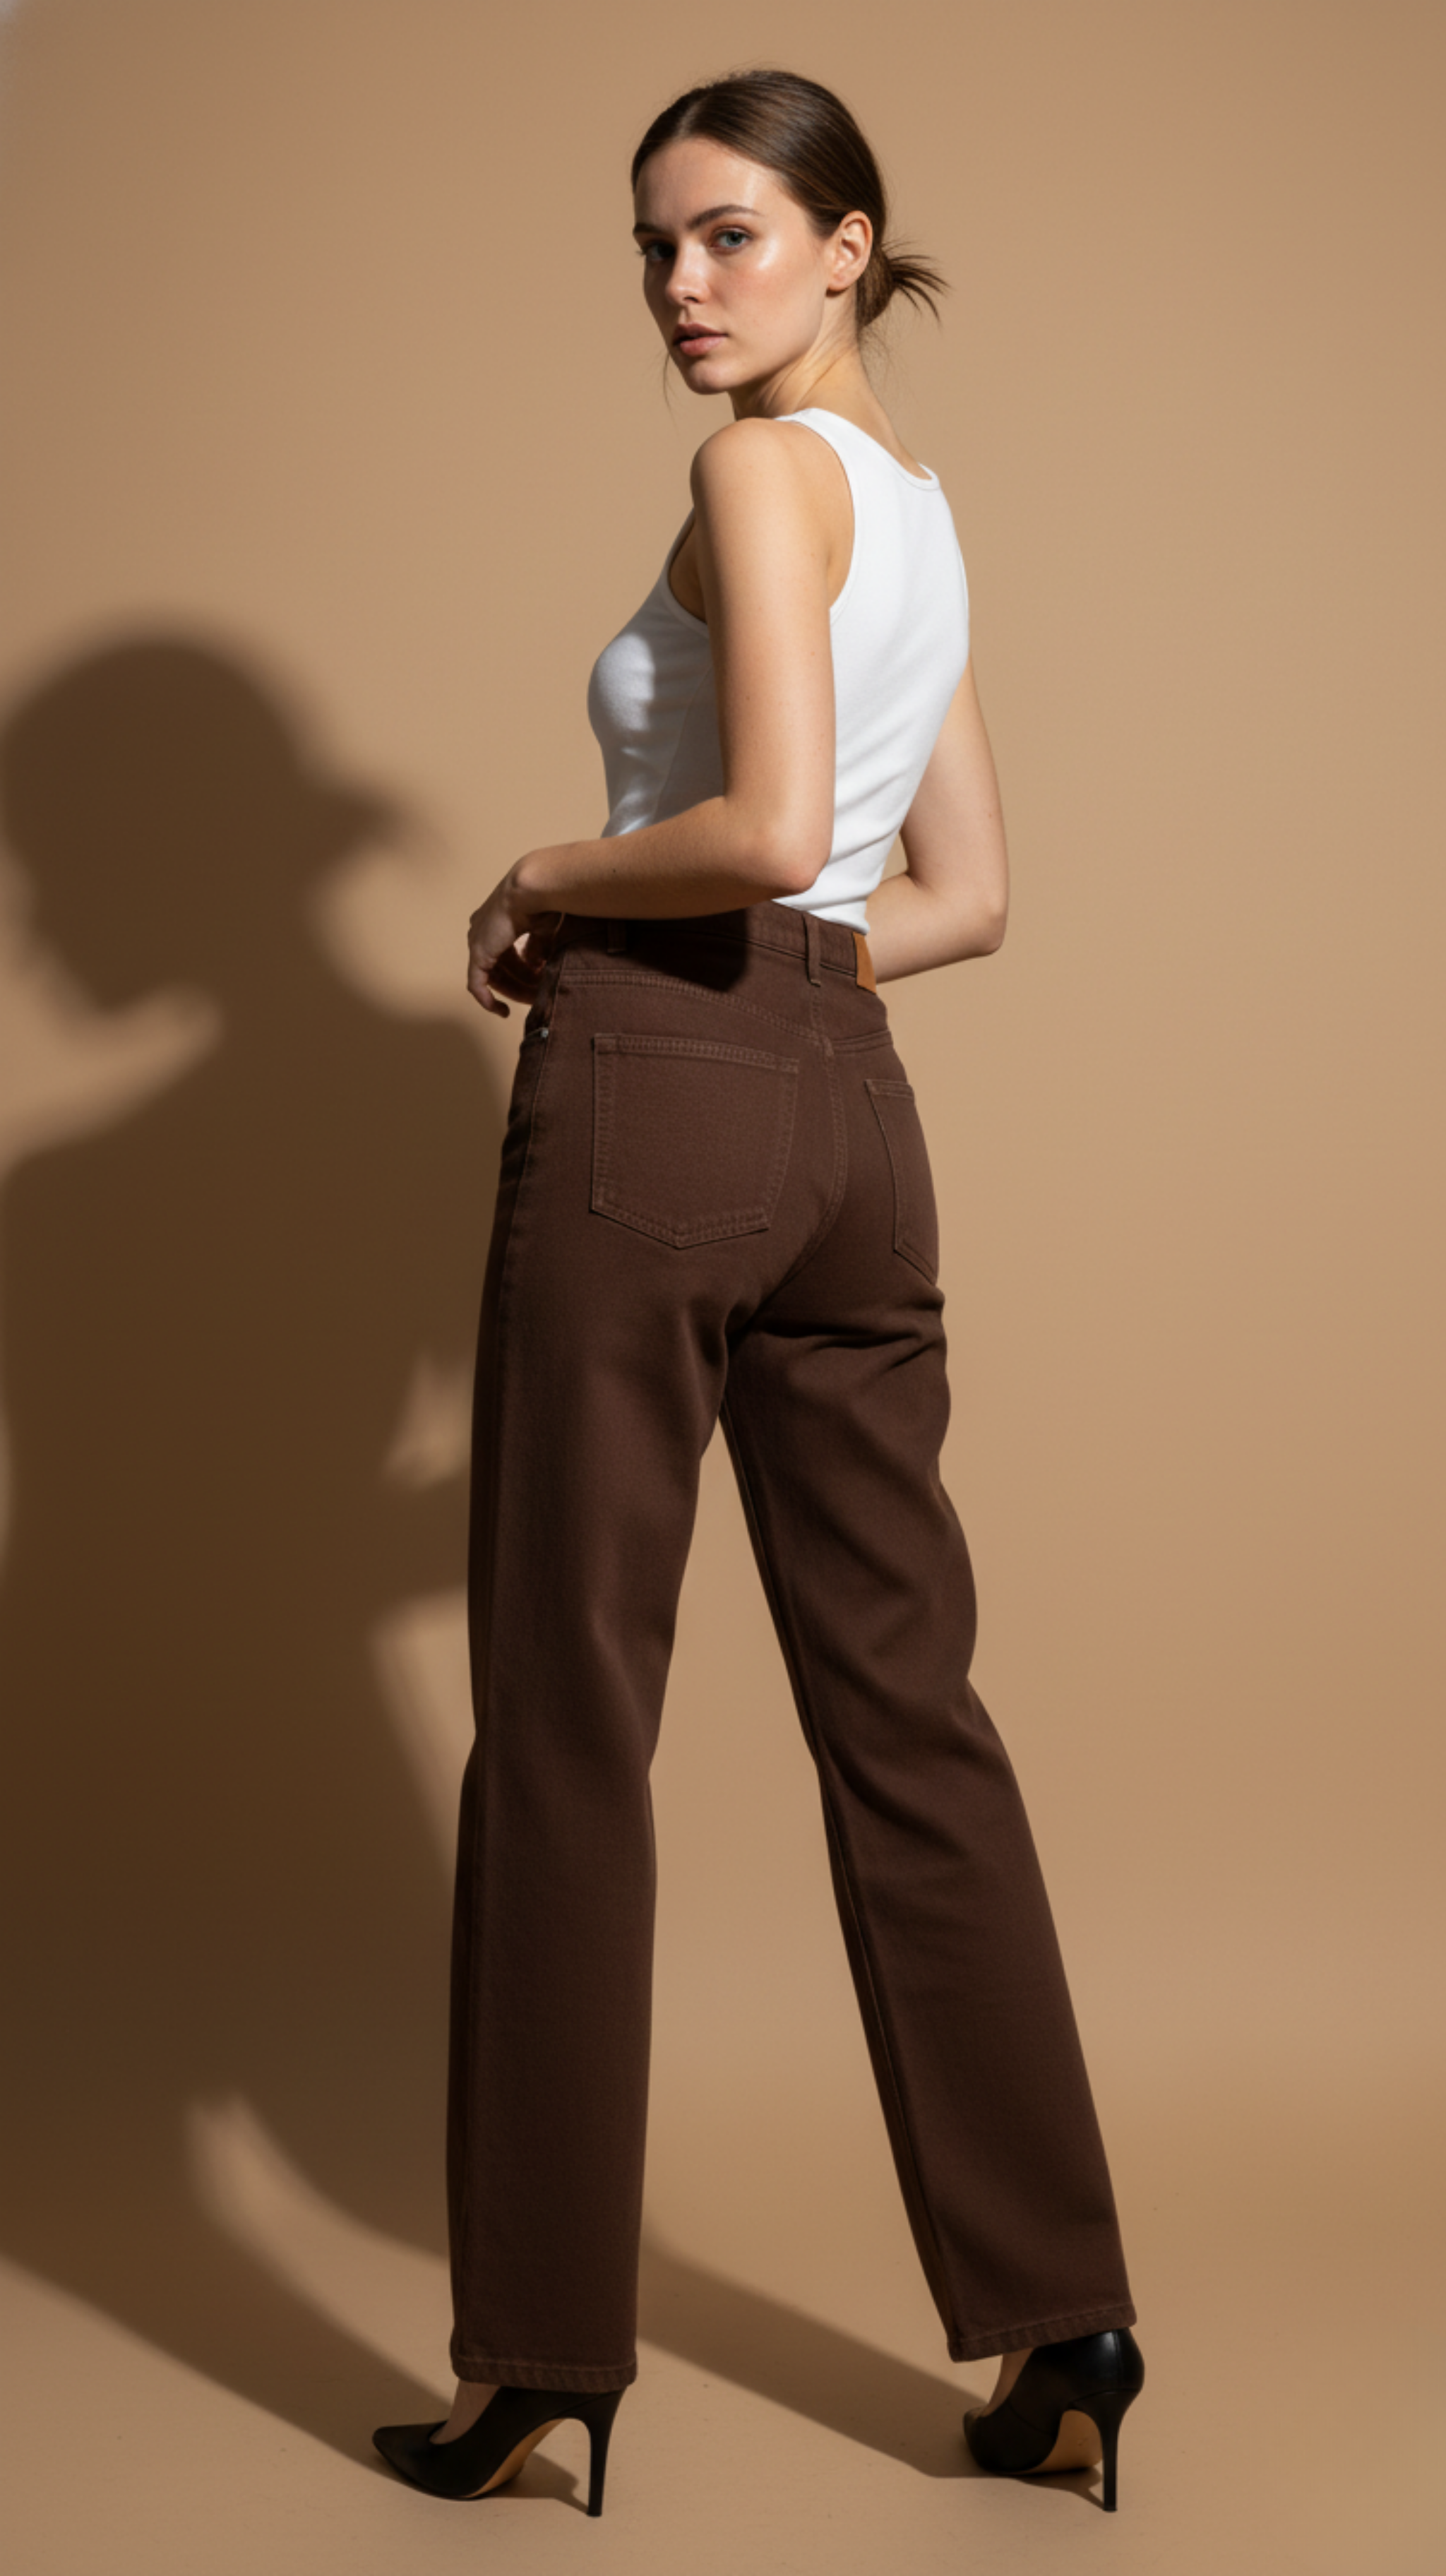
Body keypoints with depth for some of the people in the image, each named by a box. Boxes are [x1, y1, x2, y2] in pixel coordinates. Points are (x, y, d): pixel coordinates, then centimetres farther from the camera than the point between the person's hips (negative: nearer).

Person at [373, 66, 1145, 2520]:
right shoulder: (920, 506, 19)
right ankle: (1060, 2329, 13)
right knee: (906, 1713, 9)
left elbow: (772, 826, -20)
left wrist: (542, 888, -5)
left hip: (656, 1099, -8)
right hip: (852, 1115, 8)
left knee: (567, 1720, 0)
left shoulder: (767, 468, -7)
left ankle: (545, 2358, 9)